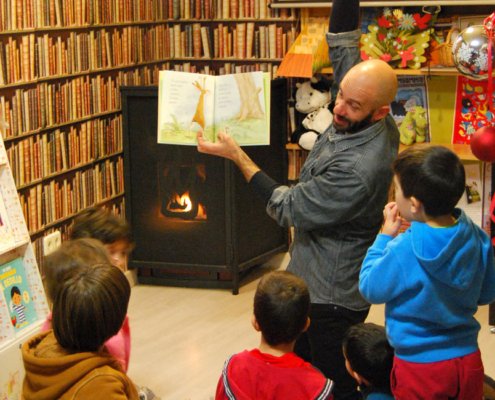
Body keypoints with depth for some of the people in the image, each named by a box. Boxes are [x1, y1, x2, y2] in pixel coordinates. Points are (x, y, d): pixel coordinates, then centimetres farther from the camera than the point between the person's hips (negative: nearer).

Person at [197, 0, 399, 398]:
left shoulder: (358, 170, -34)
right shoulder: (354, 121, -8)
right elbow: (343, 45, 5)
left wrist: (237, 155, -15)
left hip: (331, 296, -10)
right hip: (313, 279, 10)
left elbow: (289, 207, -21)